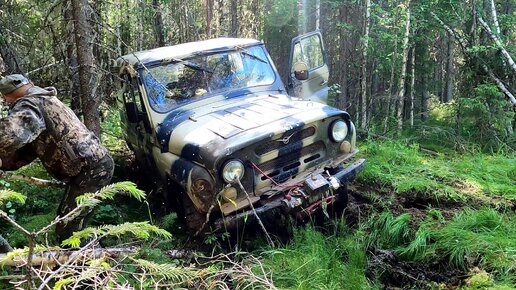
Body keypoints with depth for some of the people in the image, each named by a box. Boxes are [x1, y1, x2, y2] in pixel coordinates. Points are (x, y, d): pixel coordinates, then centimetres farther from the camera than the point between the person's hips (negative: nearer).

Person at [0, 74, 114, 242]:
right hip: (98, 164, 10)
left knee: (66, 231, -4)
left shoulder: (28, 104, -9)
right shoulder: (45, 101, 23)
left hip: (90, 170, -10)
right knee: (70, 221, 22)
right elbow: (29, 149, 20)